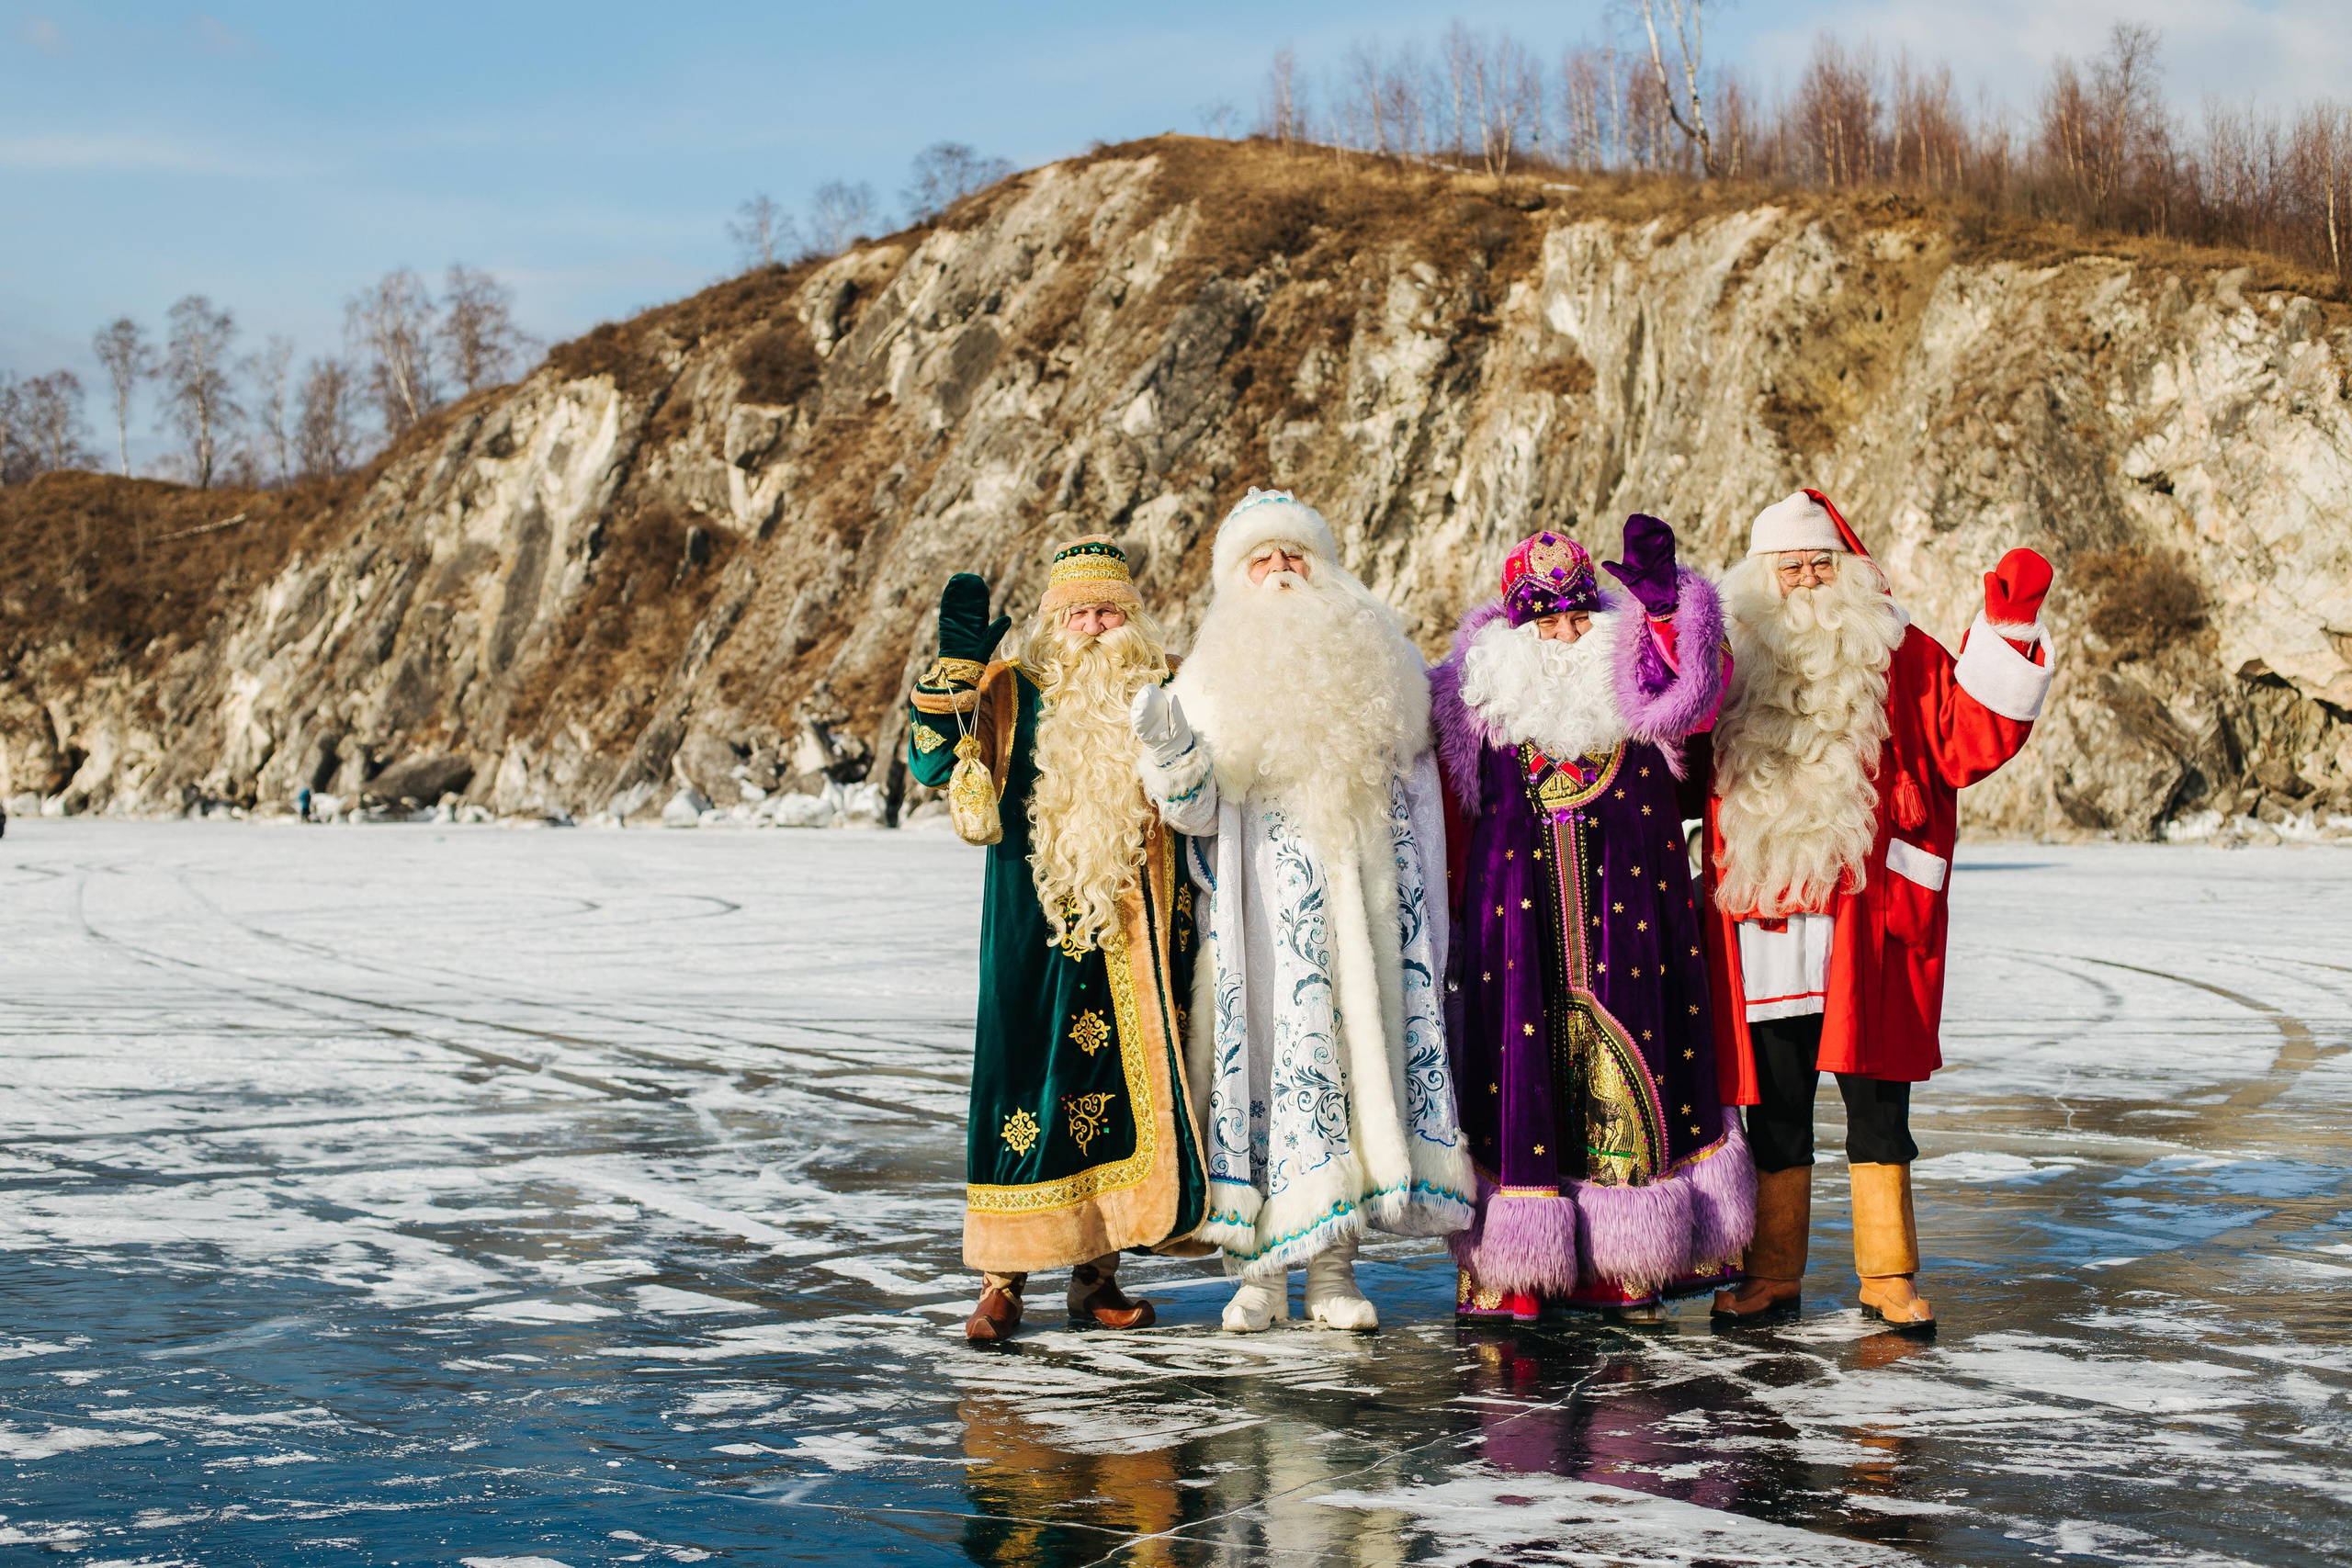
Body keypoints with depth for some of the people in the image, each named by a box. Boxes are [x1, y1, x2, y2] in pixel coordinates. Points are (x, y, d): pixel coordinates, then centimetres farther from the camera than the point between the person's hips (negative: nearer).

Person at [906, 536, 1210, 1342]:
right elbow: (933, 762, -9)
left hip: (1131, 938, 3)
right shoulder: (1014, 693, 3)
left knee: (1123, 1081, 3)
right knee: (1025, 1084, -5)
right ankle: (1002, 1279, 1)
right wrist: (956, 662, -17)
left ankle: (1097, 1273, 12)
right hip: (1036, 935, -3)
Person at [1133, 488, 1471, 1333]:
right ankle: (1260, 1269, 3)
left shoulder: (1375, 664, 11)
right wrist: (1169, 745, -24)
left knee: (1354, 1050, 1)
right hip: (1265, 907, -2)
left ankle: (1333, 1270, 7)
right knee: (1270, 1051, -5)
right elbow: (1198, 808, -6)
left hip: (1357, 901, 2)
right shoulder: (1217, 676, 4)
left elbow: (1415, 750, 20)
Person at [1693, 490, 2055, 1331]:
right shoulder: (1735, 663, 14)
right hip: (1759, 920, 2)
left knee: (1875, 1096, 0)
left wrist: (2008, 632, -9)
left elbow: (1968, 742, -3)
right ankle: (1774, 1273, 17)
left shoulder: (1897, 656, 8)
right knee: (1774, 1102, 8)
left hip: (1865, 915, -2)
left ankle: (1887, 1273, 9)